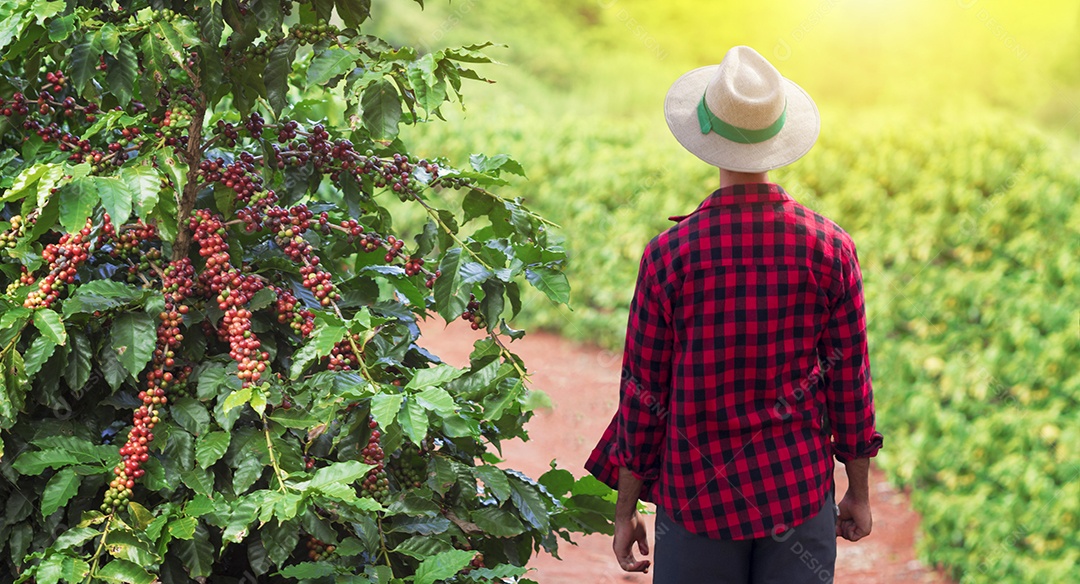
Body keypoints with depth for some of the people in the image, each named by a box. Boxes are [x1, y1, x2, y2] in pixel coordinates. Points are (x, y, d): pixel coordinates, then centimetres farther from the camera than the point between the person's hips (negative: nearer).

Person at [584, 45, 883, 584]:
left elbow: (644, 392, -5)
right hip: (801, 491, 1)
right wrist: (858, 492, 12)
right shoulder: (829, 247, -7)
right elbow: (850, 378, 0)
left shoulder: (668, 255, -11)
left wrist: (625, 511, 5)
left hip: (698, 498, -1)